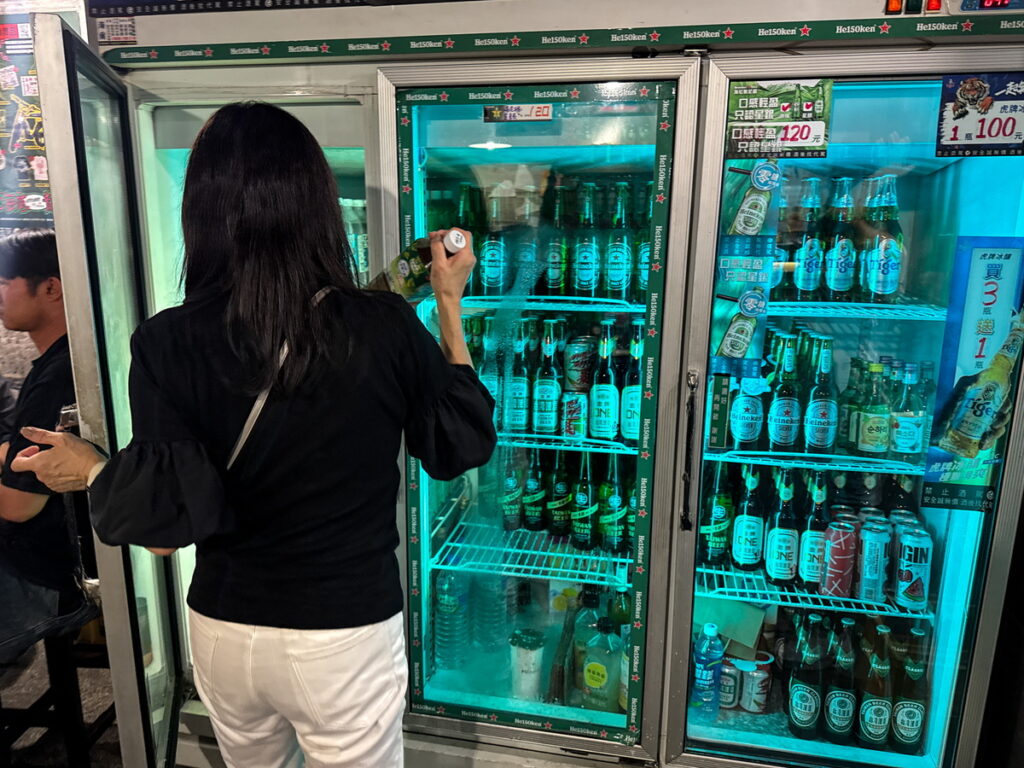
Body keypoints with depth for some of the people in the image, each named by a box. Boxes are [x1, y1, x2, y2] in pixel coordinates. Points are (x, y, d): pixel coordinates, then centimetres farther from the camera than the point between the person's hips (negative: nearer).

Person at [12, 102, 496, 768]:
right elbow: (463, 445, -6)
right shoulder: (385, 327, -20)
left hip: (223, 633, 3)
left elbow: (167, 523, -15)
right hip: (345, 638, -2)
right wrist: (450, 306, -1)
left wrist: (90, 470, 6)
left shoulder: (168, 345, -17)